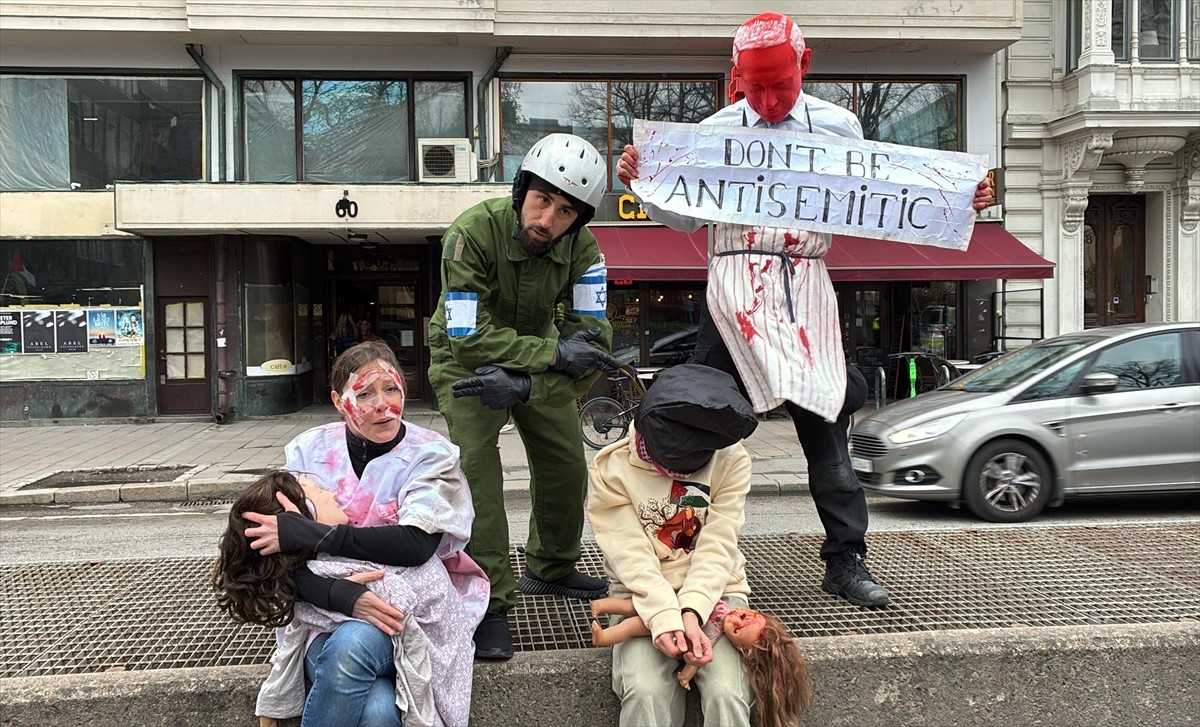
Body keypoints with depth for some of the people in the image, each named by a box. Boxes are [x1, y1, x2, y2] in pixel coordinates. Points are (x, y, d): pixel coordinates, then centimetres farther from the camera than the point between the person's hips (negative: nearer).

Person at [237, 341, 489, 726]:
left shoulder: (430, 454, -7)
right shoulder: (309, 451, -1)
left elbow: (416, 544, -25)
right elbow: (283, 558, -7)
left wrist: (305, 533, -26)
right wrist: (345, 597, -27)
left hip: (413, 611, -1)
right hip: (327, 609, 1)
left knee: (351, 644, -36)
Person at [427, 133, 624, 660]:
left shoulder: (582, 249, -21)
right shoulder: (473, 232, -32)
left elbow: (592, 347, -25)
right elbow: (470, 337, -34)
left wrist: (523, 385, -38)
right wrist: (553, 353, -40)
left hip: (537, 360, 4)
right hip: (467, 356, -4)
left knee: (567, 463, 8)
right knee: (475, 465, -20)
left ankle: (550, 569, 32)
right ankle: (488, 603, -11)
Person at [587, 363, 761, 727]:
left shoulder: (732, 460, -8)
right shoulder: (610, 468, -10)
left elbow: (717, 547, -14)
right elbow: (632, 555, -16)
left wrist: (690, 612, -28)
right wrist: (664, 618, -30)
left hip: (714, 593, 1)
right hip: (644, 598, 0)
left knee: (727, 693, -24)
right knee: (646, 692, -27)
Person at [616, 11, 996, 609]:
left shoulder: (838, 127, 8)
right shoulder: (716, 131, 5)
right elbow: (687, 218, 9)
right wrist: (642, 185, -8)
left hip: (806, 290, 1)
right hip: (735, 286, -1)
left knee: (824, 423, 3)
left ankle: (845, 560, 15)